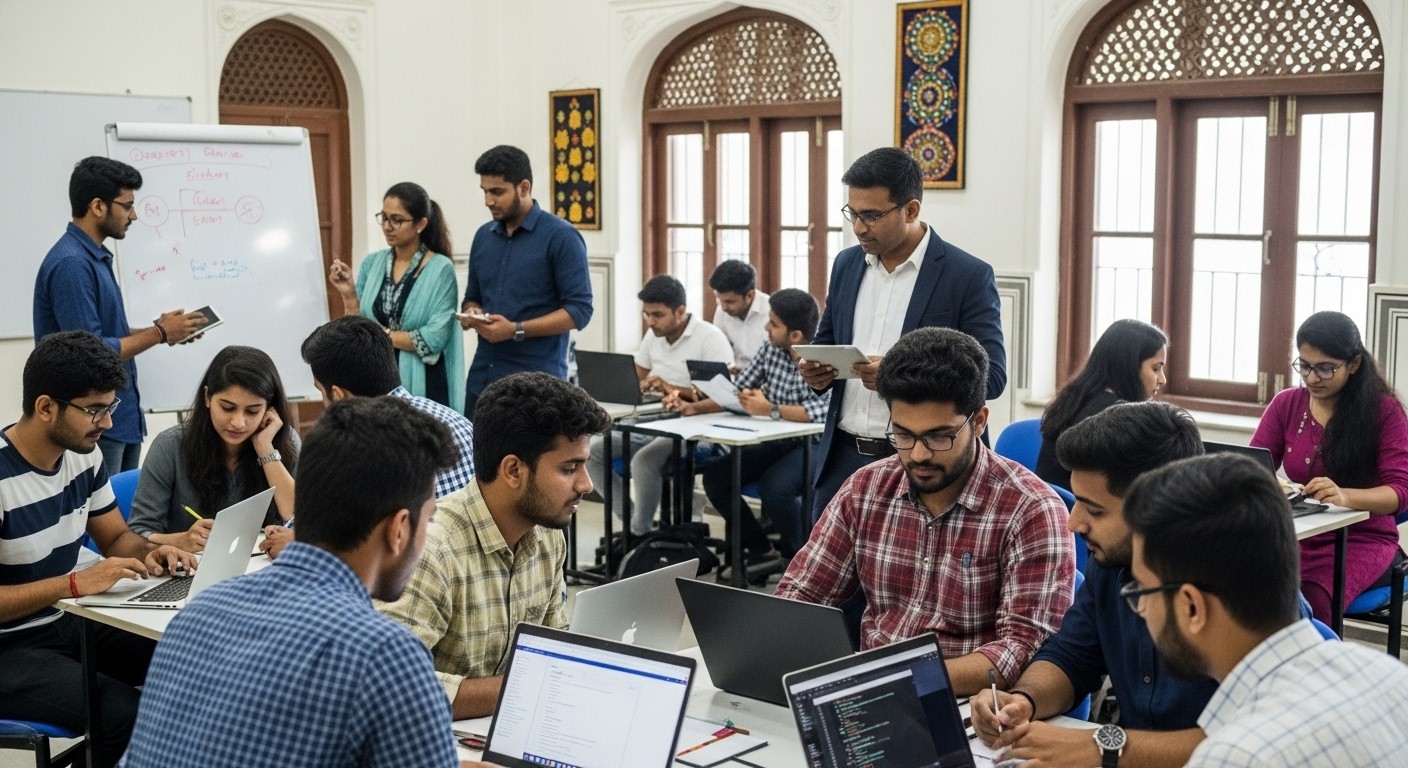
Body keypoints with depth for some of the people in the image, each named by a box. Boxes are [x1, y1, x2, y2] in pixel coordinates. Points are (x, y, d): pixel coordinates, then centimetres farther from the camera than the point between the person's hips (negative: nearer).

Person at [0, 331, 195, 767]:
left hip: (69, 622, 7)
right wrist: (76, 583, -28)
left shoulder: (83, 454, 0)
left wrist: (150, 554, -9)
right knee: (125, 714, -28)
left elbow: (116, 537, 13)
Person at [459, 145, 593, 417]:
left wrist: (516, 330, -19)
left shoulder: (561, 237, -6)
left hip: (537, 381, -6)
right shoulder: (483, 236, 13)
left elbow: (579, 310, -11)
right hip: (482, 377, 6)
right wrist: (471, 314, -1)